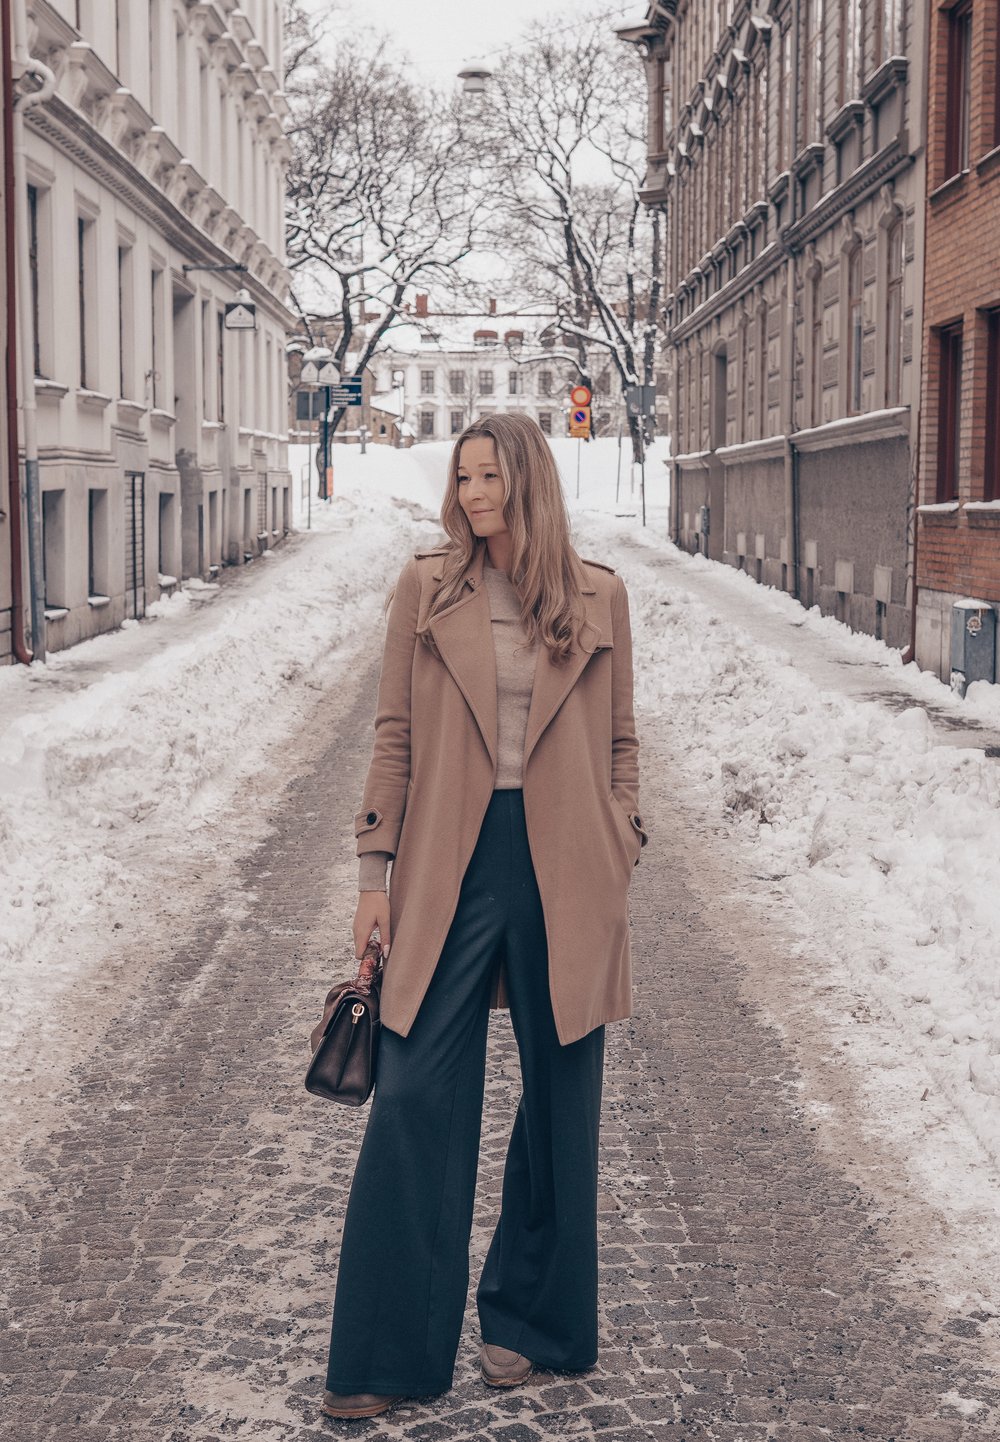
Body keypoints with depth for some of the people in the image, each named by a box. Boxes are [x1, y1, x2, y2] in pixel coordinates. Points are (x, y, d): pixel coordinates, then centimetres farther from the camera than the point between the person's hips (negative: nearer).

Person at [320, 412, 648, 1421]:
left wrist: (618, 867, 4)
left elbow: (619, 742, 8)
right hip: (450, 868, -1)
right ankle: (385, 1356, 9)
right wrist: (374, 873, 0)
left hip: (565, 876, 1)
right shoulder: (425, 590, 3)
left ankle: (531, 1323, 28)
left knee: (559, 1099, 9)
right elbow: (394, 736, 4)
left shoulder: (597, 597, 4)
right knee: (415, 1099, -2)